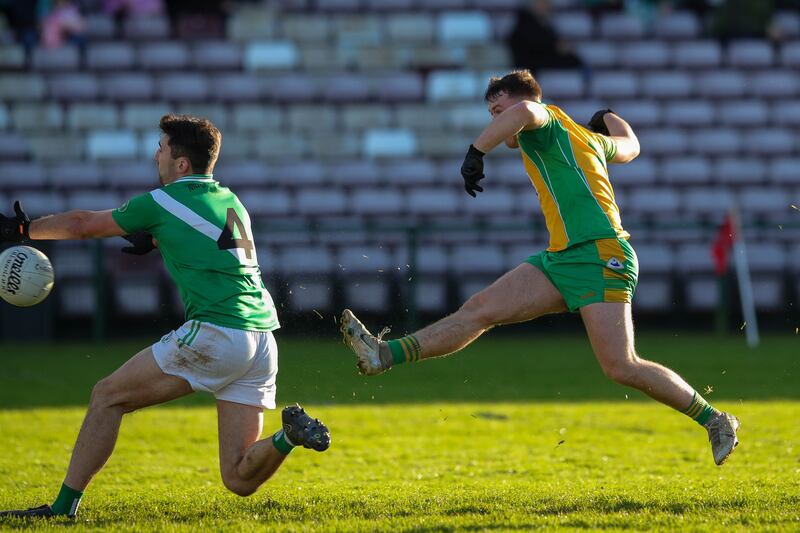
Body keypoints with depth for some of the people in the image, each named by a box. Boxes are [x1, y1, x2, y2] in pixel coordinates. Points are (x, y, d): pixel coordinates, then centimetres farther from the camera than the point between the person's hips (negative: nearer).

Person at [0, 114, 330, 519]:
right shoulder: (231, 202, 19)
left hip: (215, 334, -7)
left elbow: (83, 225, 12)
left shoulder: (164, 203, 0)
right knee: (240, 480, 6)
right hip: (261, 342, 7)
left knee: (108, 396, 7)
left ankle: (63, 507, 5)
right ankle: (289, 436, -20)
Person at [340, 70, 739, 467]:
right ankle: (384, 355, -8)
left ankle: (715, 421, -2)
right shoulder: (592, 141, 23)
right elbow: (629, 146, 43)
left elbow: (522, 111, -26)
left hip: (600, 255, -9)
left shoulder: (545, 119, 0)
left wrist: (476, 151, -19)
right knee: (480, 309, -2)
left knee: (621, 367, -15)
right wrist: (607, 117, 63)